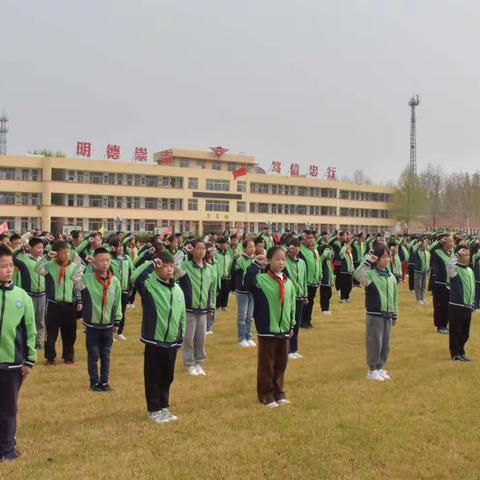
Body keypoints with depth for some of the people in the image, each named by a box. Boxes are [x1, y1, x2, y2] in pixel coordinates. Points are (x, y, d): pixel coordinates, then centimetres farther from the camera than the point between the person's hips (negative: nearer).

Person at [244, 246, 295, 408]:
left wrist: (292, 325, 14)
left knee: (281, 364, 15)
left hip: (284, 330, 5)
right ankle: (266, 394, 18)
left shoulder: (288, 283, 6)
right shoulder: (262, 279, -9)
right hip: (267, 329, -5)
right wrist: (256, 264, -24)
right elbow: (248, 282, -30)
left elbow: (292, 306, 13)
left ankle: (278, 392, 29)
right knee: (266, 364, 5)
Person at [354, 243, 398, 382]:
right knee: (374, 343, 1)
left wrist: (394, 315, 18)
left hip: (387, 315, 6)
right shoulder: (370, 273, -11)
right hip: (374, 315, -6)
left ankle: (380, 368, 28)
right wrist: (367, 261, -29)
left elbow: (394, 297, 16)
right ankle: (372, 370, 14)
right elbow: (357, 274, -34)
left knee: (385, 343, 14)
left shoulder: (391, 277, 9)